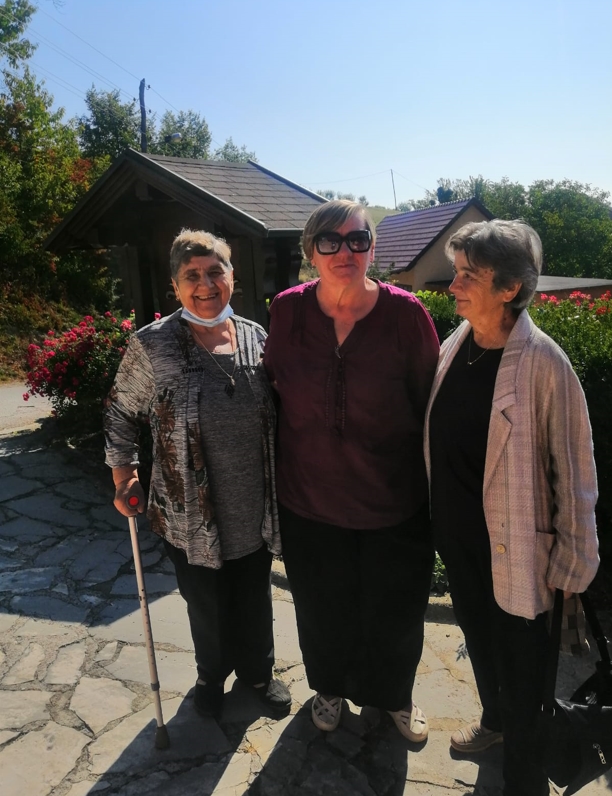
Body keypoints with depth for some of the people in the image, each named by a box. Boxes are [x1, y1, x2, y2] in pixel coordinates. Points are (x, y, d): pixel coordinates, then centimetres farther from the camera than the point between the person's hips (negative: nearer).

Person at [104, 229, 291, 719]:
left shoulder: (257, 337, -3)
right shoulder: (152, 345, -12)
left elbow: (276, 414, 5)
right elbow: (121, 414, -1)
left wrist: (283, 488, 4)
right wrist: (124, 478, -5)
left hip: (254, 510, 3)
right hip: (191, 517, -2)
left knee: (255, 599, 21)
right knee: (208, 605, 19)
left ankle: (257, 671, 50)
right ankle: (211, 677, 49)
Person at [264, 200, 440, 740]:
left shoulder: (405, 313, -14)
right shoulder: (287, 310, -8)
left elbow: (432, 406, -7)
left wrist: (436, 489, -3)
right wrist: (282, 469, 7)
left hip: (393, 502, -1)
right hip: (310, 498, 2)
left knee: (394, 613, 18)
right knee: (323, 609, 22)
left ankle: (394, 695, 51)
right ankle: (330, 687, 54)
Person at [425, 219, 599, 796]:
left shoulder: (542, 363, -20)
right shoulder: (454, 345, -2)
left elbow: (574, 471, -14)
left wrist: (572, 564, -10)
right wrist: (438, 520, 11)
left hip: (513, 549, -6)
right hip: (456, 538, 6)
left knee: (520, 661, 14)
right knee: (478, 639, 27)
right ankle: (493, 720, 54)